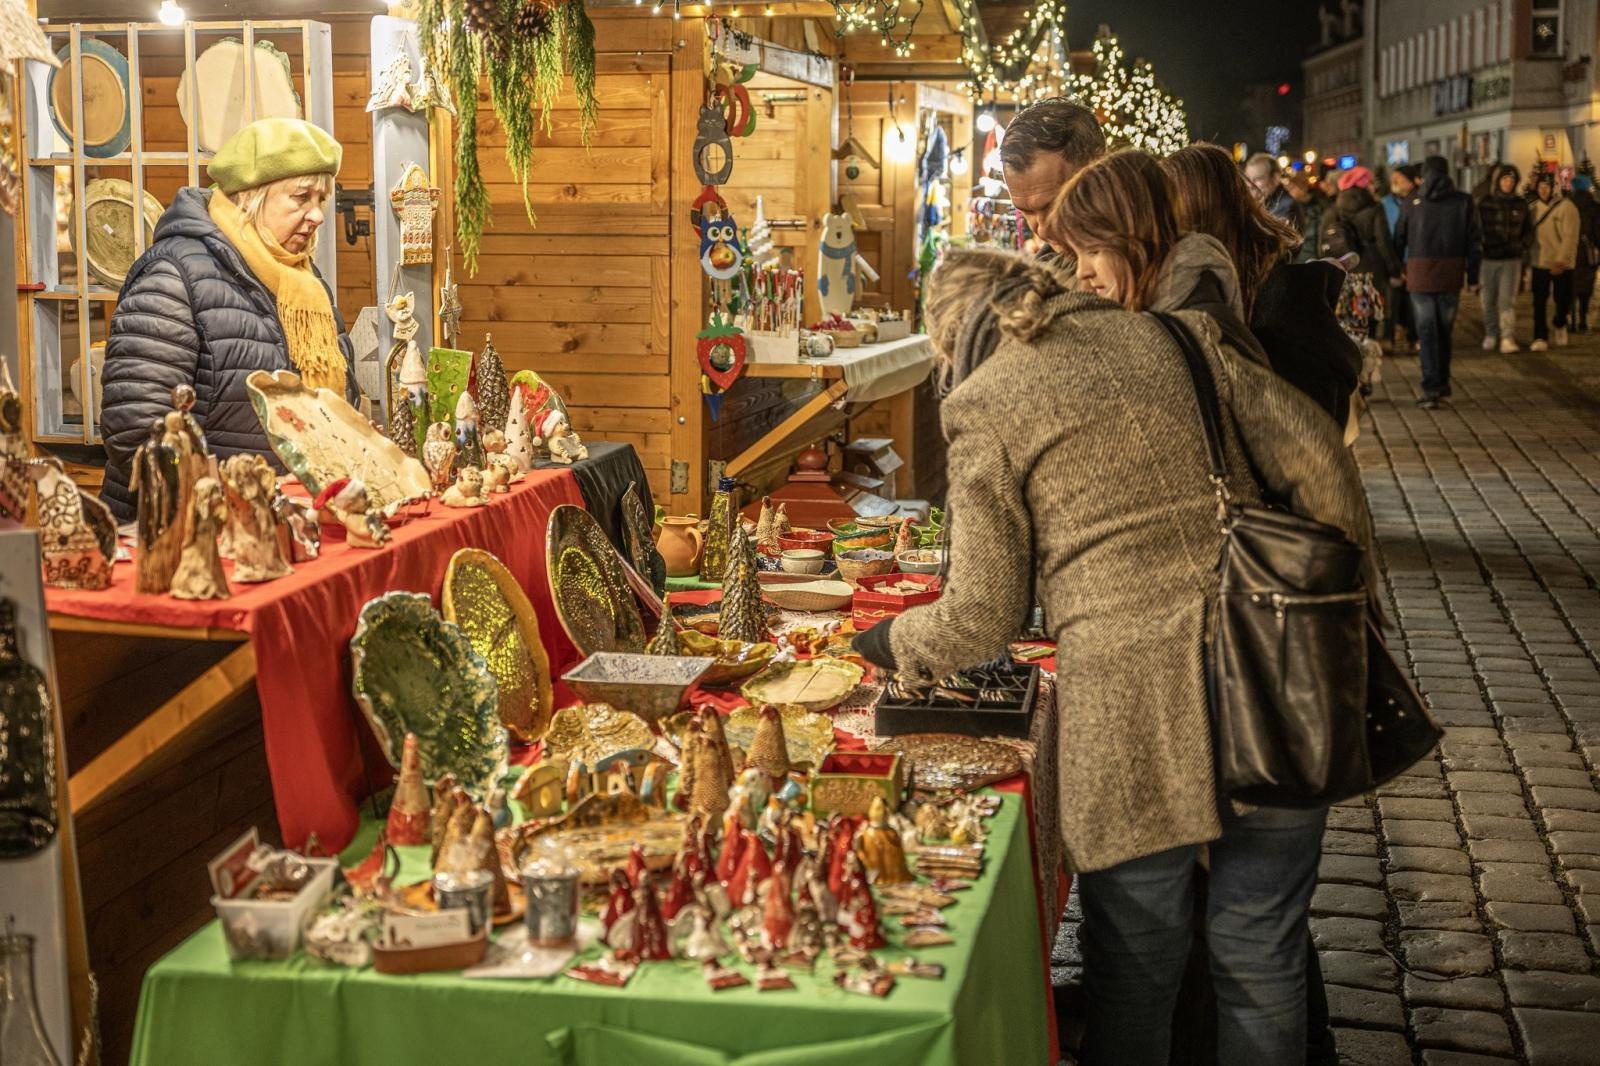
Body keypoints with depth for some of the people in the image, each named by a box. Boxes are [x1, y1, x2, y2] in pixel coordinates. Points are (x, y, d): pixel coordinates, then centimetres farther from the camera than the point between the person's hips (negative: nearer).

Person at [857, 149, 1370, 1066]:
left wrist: (895, 643, 22)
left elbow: (986, 615, 3)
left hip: (1134, 708, -3)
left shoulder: (986, 406, 2)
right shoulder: (1180, 338, 12)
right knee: (1261, 960, 17)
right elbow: (1320, 464, 7)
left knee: (1136, 975, 15)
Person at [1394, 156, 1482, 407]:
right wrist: (1473, 275, 7)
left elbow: (1399, 238, 4)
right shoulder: (1464, 202, 3)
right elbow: (1474, 240, 2)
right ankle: (1442, 383, 25)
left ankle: (1432, 389, -7)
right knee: (1444, 330, 16)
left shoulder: (1414, 202, 1)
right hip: (1451, 274, 1)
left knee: (1427, 332, 1)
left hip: (1420, 273, -1)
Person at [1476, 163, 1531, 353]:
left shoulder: (1520, 204, 6)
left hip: (1512, 259, 0)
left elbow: (1527, 229, 17)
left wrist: (1523, 246, 7)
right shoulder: (1485, 203, 0)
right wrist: (1479, 249, -3)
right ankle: (1491, 335, 20)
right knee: (1489, 300, 7)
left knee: (1507, 300, -9)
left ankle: (1508, 338, -12)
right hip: (1488, 258, 0)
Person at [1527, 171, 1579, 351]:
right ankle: (1540, 338, 2)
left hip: (1562, 266, -3)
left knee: (1563, 300, 7)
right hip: (1540, 263, 3)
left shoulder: (1566, 206, -10)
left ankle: (1560, 325, 34)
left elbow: (1570, 237, -15)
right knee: (1539, 303, -2)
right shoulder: (1533, 208, 6)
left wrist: (1561, 261, -20)